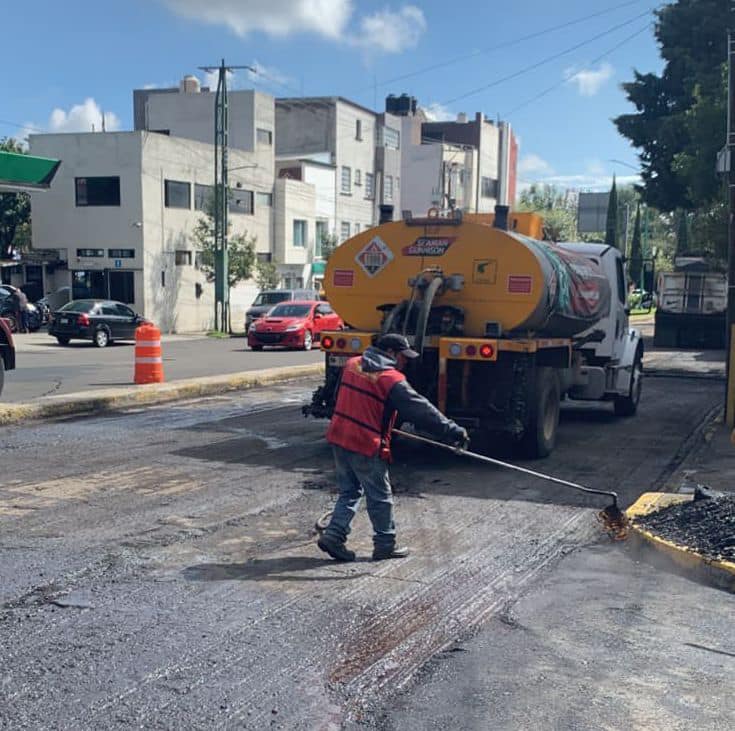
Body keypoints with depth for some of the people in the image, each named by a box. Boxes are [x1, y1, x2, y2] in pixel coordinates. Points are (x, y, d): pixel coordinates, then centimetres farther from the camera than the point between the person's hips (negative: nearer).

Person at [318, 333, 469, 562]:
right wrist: (453, 432, -13)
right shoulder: (391, 380, -15)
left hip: (339, 438, 7)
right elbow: (421, 410, -16)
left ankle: (333, 535, 10)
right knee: (380, 497, 8)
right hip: (366, 447, -7)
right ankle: (385, 545, 18)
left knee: (349, 491, 18)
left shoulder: (352, 365, 7)